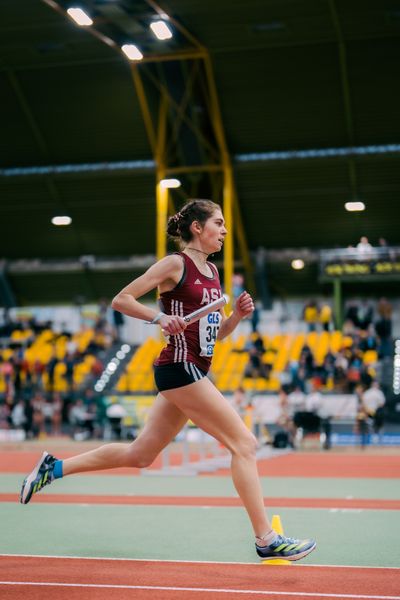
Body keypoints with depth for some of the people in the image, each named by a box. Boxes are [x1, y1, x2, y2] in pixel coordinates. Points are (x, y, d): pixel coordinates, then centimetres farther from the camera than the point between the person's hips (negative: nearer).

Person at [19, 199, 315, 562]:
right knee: (244, 444, -9)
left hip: (193, 372, 9)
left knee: (141, 454, 13)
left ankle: (55, 467, 23)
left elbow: (216, 333, 21)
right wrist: (160, 317, -19)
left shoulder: (212, 270, 17)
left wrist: (238, 314, 3)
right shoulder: (175, 264, -7)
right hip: (180, 367, -9)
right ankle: (266, 539, -5)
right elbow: (121, 300, -7)